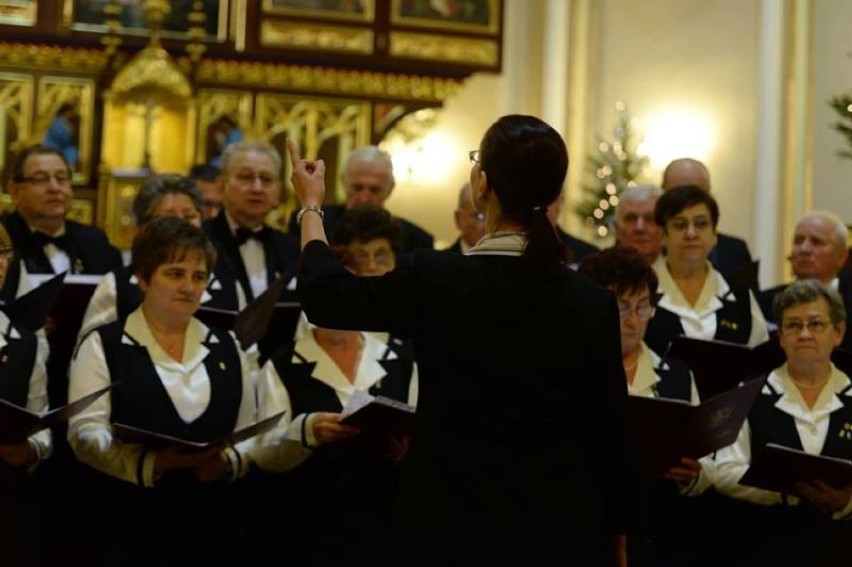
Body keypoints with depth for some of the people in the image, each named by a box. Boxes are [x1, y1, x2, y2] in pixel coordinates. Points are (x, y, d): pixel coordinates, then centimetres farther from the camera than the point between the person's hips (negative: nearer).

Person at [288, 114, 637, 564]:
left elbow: (327, 296, 4)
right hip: (564, 523, 2)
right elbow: (610, 431, -2)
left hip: (458, 522, -1)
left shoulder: (434, 278, -13)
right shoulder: (593, 304, -8)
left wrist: (310, 206, 20)